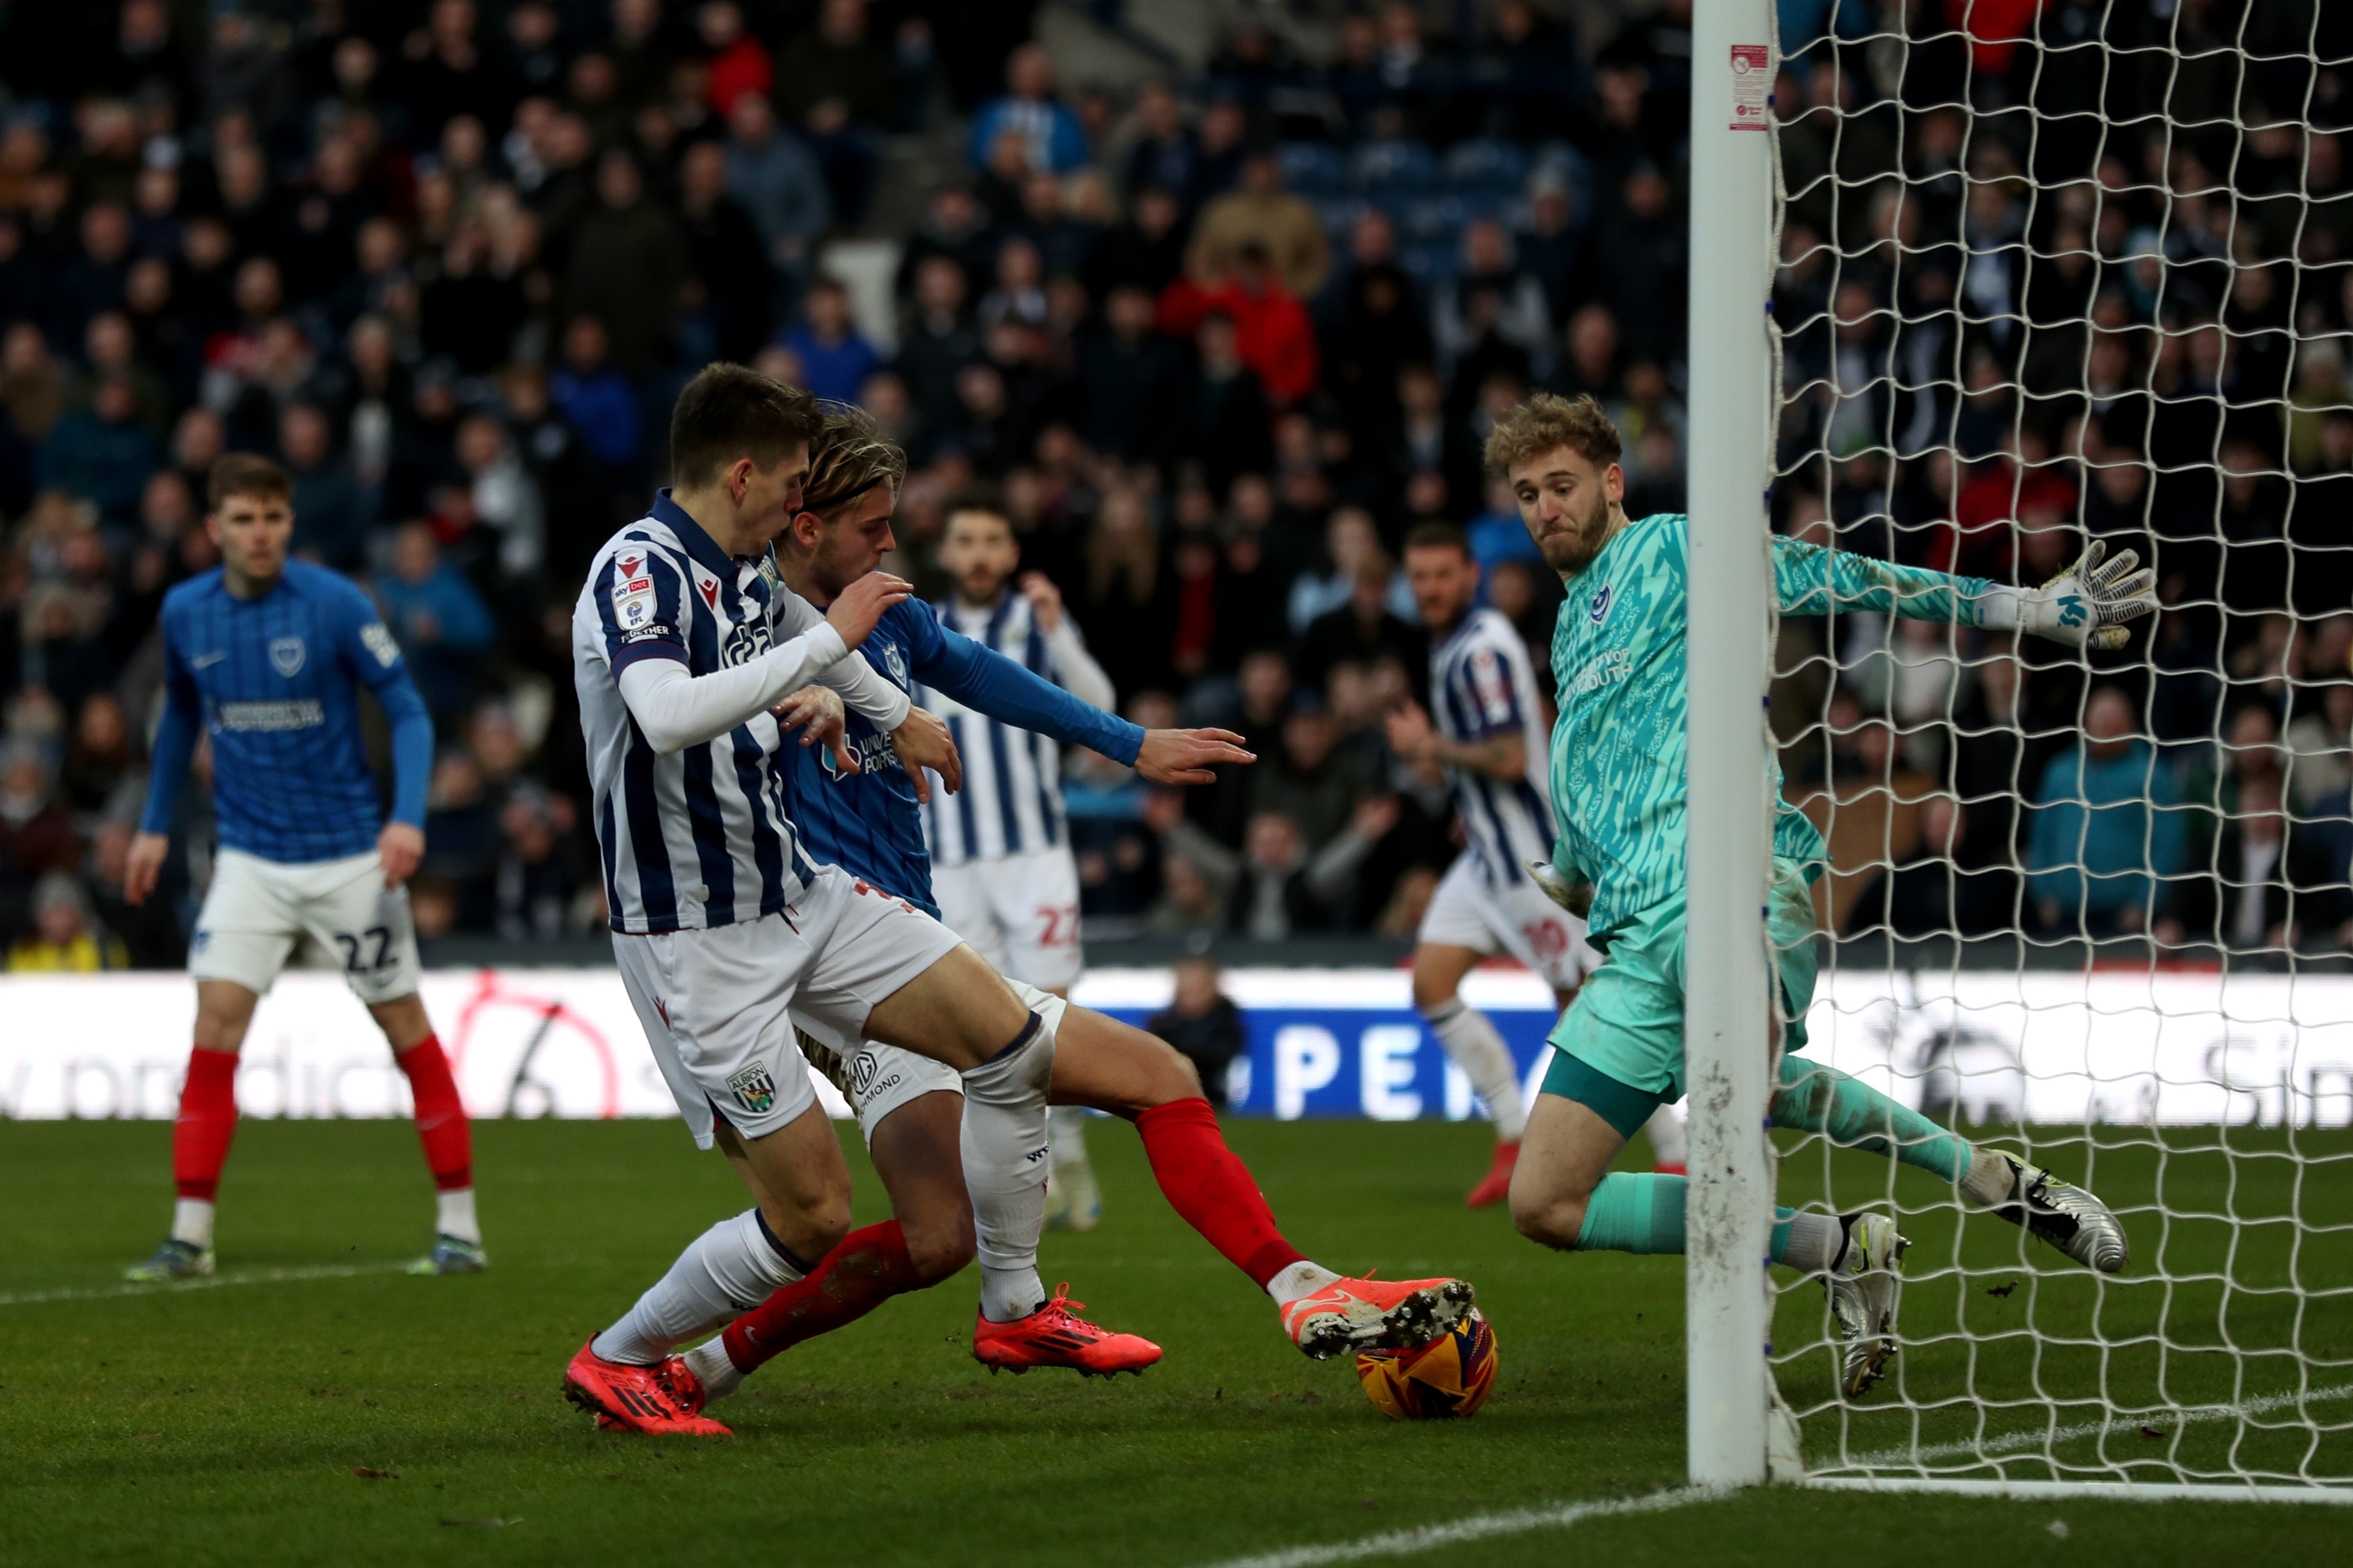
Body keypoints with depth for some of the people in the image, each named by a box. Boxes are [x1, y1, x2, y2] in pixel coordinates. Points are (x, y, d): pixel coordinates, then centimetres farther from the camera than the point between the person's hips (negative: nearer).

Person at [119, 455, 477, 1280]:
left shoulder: (334, 604, -13)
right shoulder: (185, 614, -1)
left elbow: (408, 710, -9)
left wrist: (409, 818, -22)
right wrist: (154, 825, 19)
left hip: (349, 855, -3)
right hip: (250, 860, 3)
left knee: (406, 1027, 1)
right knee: (216, 1018, -10)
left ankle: (459, 1227, 11)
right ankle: (189, 1235, -5)